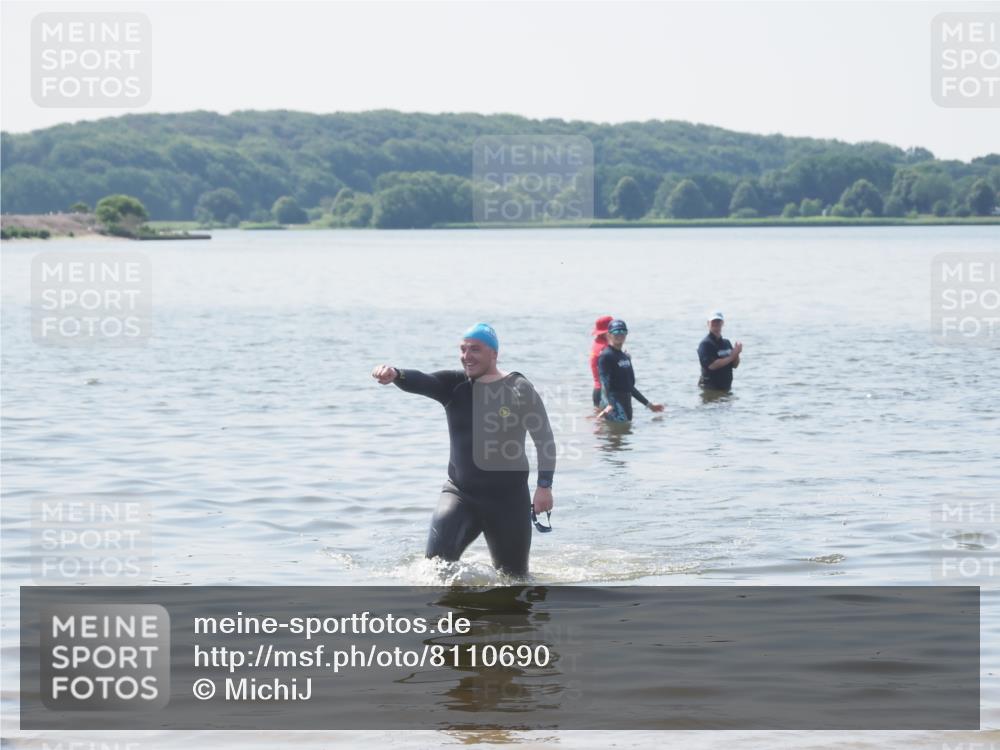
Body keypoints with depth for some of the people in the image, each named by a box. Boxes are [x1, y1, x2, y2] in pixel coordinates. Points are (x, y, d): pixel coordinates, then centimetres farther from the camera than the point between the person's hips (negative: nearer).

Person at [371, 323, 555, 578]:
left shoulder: (519, 389, -6)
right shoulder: (454, 385, 1)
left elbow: (544, 439, -2)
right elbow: (421, 382, -19)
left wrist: (544, 486, -10)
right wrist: (395, 375, -42)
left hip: (507, 495, -2)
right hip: (460, 492, 2)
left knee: (514, 576, 10)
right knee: (438, 557, -20)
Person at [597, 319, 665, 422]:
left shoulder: (625, 357, 20)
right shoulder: (606, 356, -7)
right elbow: (605, 383, -20)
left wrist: (648, 404, 30)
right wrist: (610, 405, -35)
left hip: (626, 402, 9)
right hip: (614, 402, -9)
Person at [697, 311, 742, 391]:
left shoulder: (726, 343, 11)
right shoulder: (705, 344, -12)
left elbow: (735, 365, 11)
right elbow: (712, 365, -24)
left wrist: (736, 354, -10)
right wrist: (731, 356, -20)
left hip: (726, 387, 7)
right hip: (710, 388, -7)